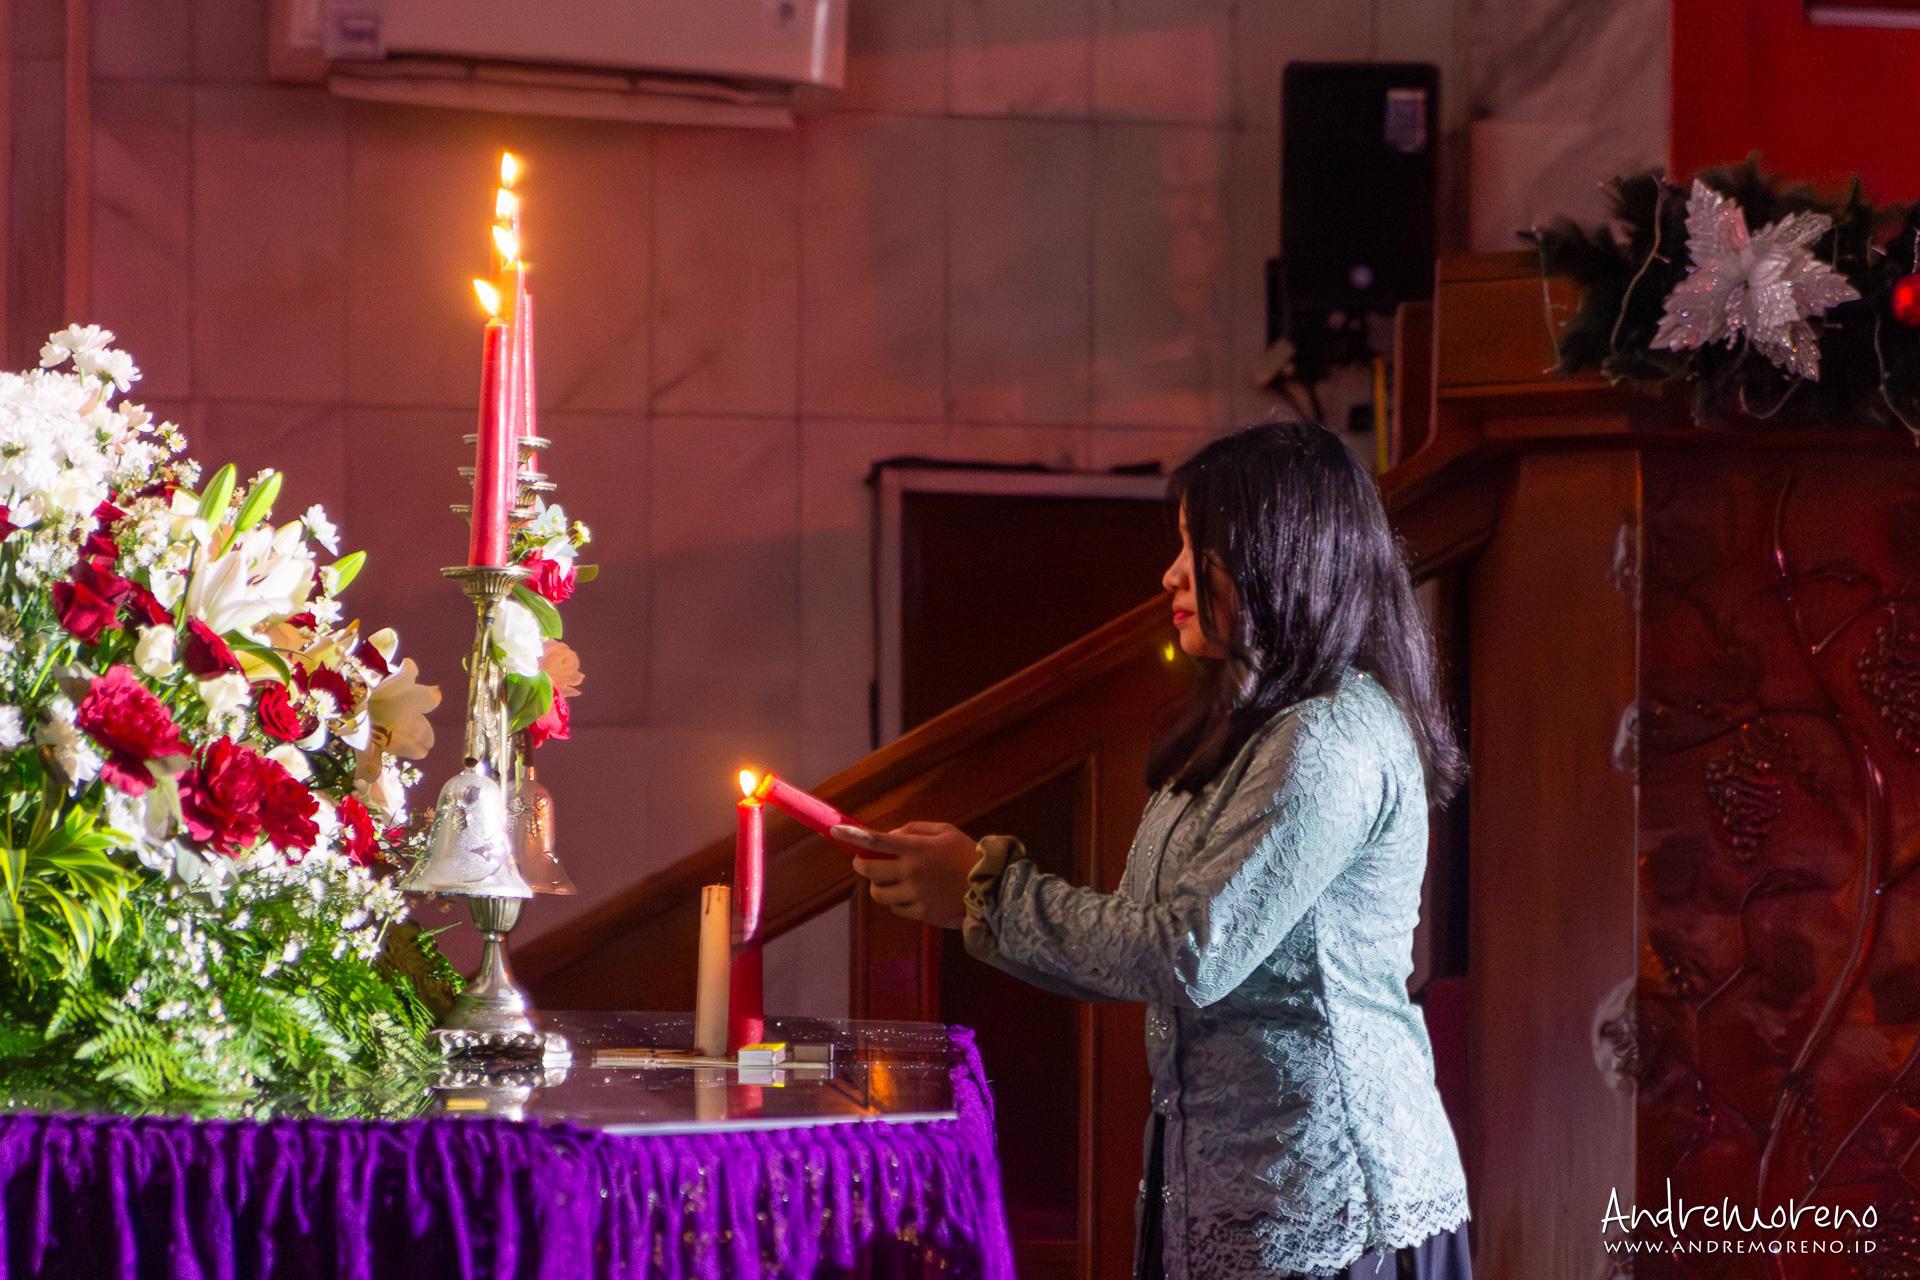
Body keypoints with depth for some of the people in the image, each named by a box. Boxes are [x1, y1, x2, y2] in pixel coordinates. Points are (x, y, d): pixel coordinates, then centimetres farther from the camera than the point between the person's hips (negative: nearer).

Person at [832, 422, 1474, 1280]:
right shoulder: (1245, 736, 17)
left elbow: (1192, 957, -21)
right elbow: (1141, 952, 14)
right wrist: (963, 893, 3)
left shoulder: (1334, 742, -15)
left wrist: (988, 889, -12)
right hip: (1227, 1185, 9)